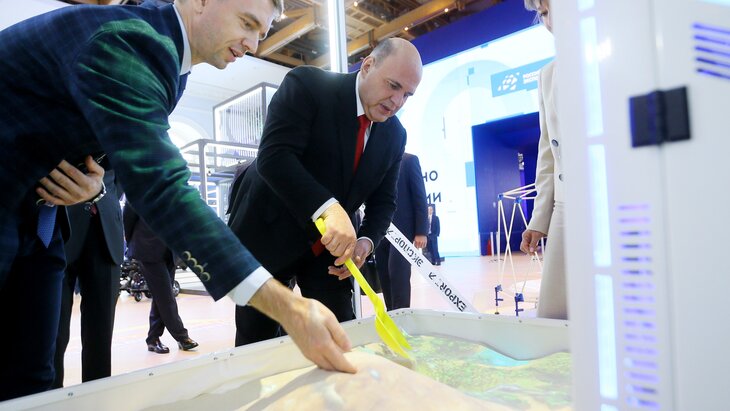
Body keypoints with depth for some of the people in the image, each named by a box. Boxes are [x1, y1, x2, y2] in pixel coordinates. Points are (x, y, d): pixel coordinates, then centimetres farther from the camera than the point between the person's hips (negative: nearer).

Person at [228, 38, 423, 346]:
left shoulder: (395, 134, 2)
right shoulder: (307, 85, -15)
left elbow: (383, 200, 6)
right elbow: (273, 156, -28)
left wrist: (366, 241, -14)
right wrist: (327, 207, -41)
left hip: (331, 246, 5)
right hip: (269, 236, -4)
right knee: (257, 344, 6)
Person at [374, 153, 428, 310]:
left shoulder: (408, 160, 3)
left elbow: (419, 196, -3)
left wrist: (421, 231, -10)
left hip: (401, 229, -4)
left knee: (398, 277, -10)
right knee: (385, 279, 3)